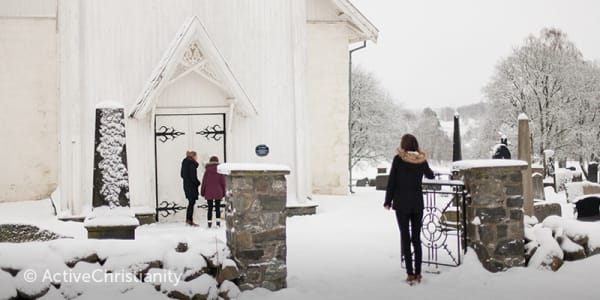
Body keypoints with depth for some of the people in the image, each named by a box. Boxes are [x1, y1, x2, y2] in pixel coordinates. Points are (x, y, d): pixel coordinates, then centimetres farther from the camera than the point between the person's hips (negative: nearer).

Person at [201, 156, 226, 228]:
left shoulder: (207, 171, -4)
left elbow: (204, 182, 0)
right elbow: (223, 182, -1)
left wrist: (202, 192, 9)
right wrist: (223, 193, 8)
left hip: (209, 193, 0)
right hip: (218, 193, 0)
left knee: (210, 208, 6)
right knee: (217, 208, 9)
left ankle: (209, 223, 3)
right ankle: (218, 222, 2)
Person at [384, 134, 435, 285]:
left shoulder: (398, 159, -10)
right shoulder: (422, 160, 0)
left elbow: (391, 182, -8)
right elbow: (430, 176, 19)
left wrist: (388, 201, 2)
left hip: (401, 203, -3)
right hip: (417, 204, 3)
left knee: (405, 238, 1)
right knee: (417, 238, 10)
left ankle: (410, 274, -1)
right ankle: (418, 273, 11)